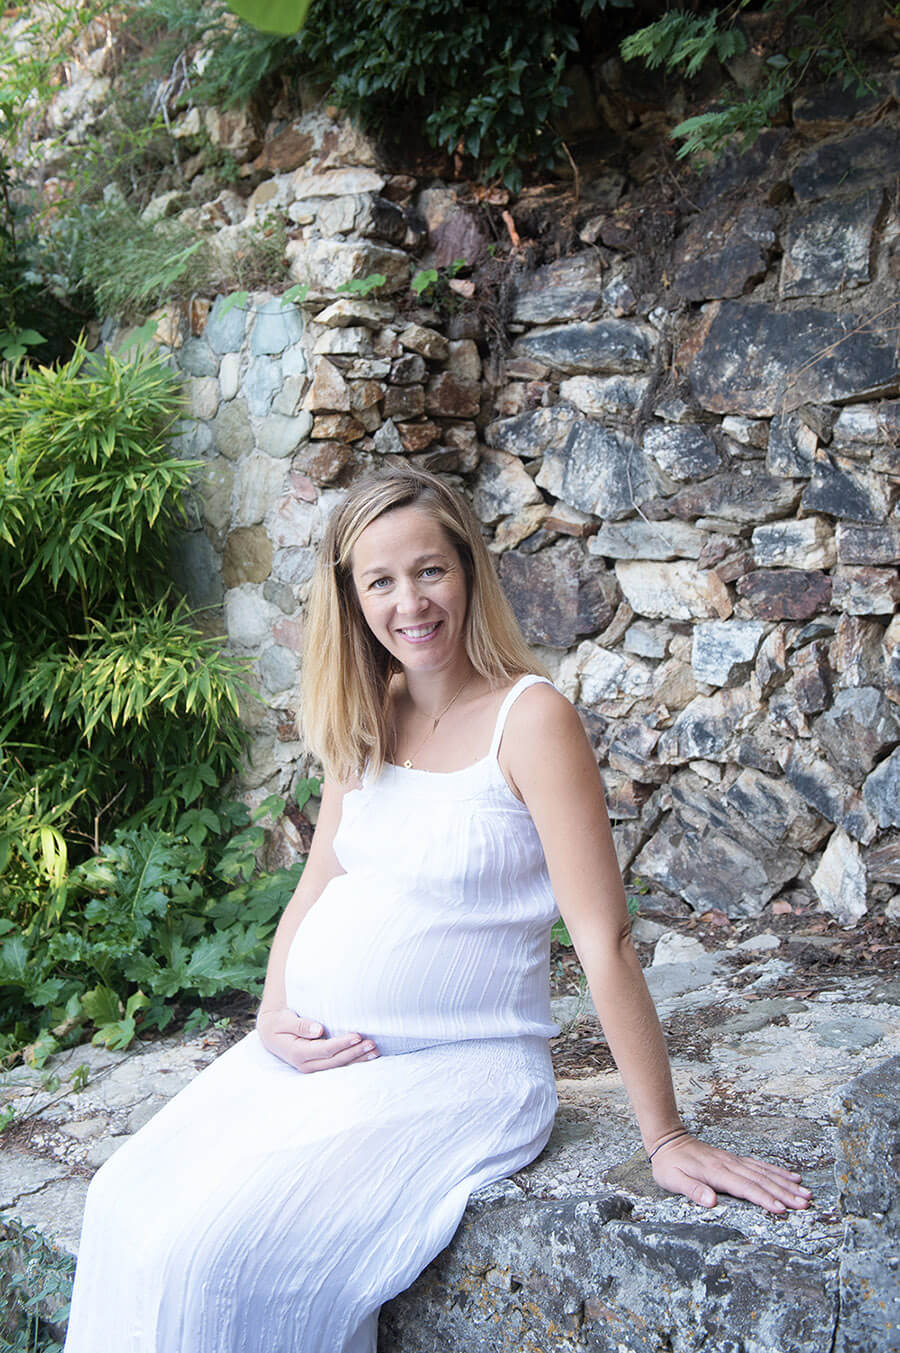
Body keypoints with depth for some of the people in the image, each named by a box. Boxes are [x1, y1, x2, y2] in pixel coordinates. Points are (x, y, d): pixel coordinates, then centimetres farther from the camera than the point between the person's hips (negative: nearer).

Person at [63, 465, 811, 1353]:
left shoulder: (530, 718, -14)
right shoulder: (368, 720, 8)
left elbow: (604, 941, -16)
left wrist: (666, 1139, -13)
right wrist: (273, 1021, -2)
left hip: (455, 1072, -6)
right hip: (315, 1053, 7)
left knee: (210, 1251, -19)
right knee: (123, 1205, -7)